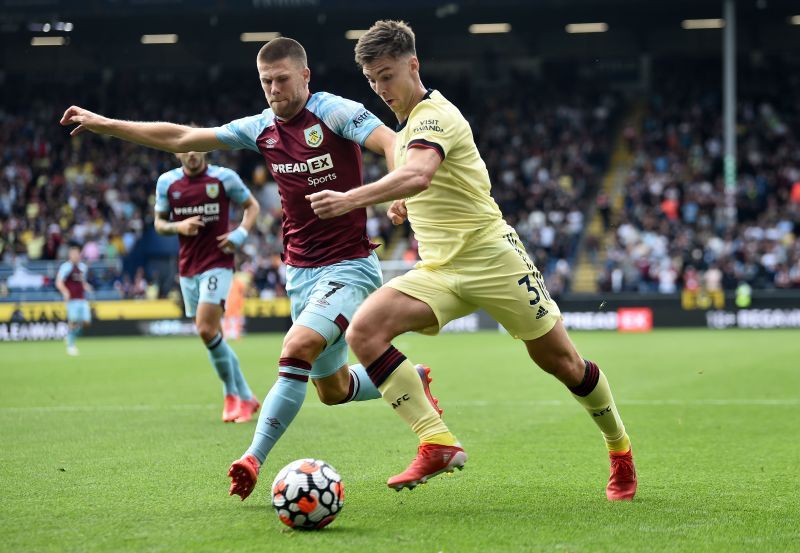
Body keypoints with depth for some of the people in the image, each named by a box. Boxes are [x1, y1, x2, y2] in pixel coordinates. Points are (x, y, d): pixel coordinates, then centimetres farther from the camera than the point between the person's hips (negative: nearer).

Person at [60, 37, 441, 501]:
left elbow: (392, 144, -26)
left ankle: (254, 459, -23)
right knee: (333, 390, 14)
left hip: (348, 267, -7)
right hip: (300, 271, 7)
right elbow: (180, 138, 11)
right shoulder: (262, 128, 6)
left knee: (297, 350, -27)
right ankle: (411, 379, 41)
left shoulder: (335, 112, -11)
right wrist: (103, 124, 10)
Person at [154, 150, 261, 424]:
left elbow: (252, 205, 8)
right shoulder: (166, 182, 5)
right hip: (187, 268, 5)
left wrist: (241, 233, -10)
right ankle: (246, 398, 19)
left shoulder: (224, 177, -3)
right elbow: (159, 222, 12)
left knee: (207, 330, -18)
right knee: (213, 336, 7)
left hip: (217, 264, -5)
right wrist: (178, 227, -9)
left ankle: (232, 394, -1)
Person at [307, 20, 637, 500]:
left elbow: (418, 175, -36)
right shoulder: (407, 125, 14)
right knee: (363, 330, -17)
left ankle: (621, 449, 25)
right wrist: (406, 207, 11)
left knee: (559, 361, 1)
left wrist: (350, 200, -46)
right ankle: (438, 443, -22)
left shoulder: (434, 115, -14)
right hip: (439, 271, 8)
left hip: (491, 257, -8)